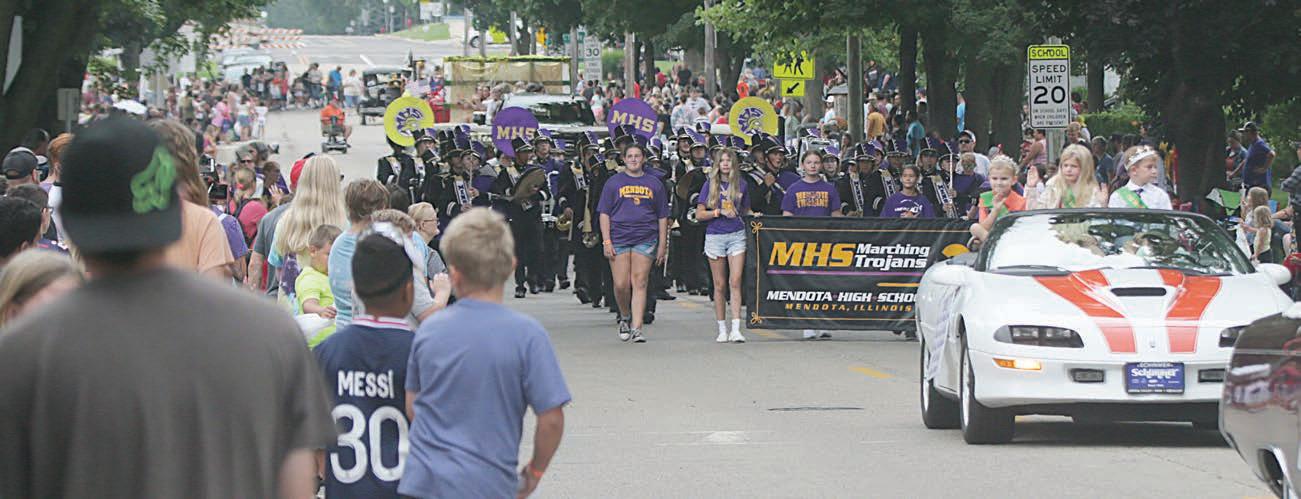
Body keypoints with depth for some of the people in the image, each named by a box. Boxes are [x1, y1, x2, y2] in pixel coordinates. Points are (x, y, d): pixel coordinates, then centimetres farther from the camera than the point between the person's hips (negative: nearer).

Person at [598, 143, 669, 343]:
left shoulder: (654, 184, 12)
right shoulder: (614, 182, 9)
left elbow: (662, 217, 13)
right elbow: (604, 214, 6)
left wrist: (662, 245, 7)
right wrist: (606, 241, -4)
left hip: (645, 239, 0)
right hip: (618, 238, 0)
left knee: (639, 283, -6)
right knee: (621, 285, -3)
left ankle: (636, 328, -7)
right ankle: (625, 318, 23)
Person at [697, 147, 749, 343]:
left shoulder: (741, 185, 9)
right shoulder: (710, 185, 4)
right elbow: (699, 214, 1)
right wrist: (720, 212, -10)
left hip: (737, 235, 0)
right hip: (715, 236, 0)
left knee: (735, 282, -10)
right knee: (720, 285, 3)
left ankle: (736, 329, -14)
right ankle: (722, 330, 10)